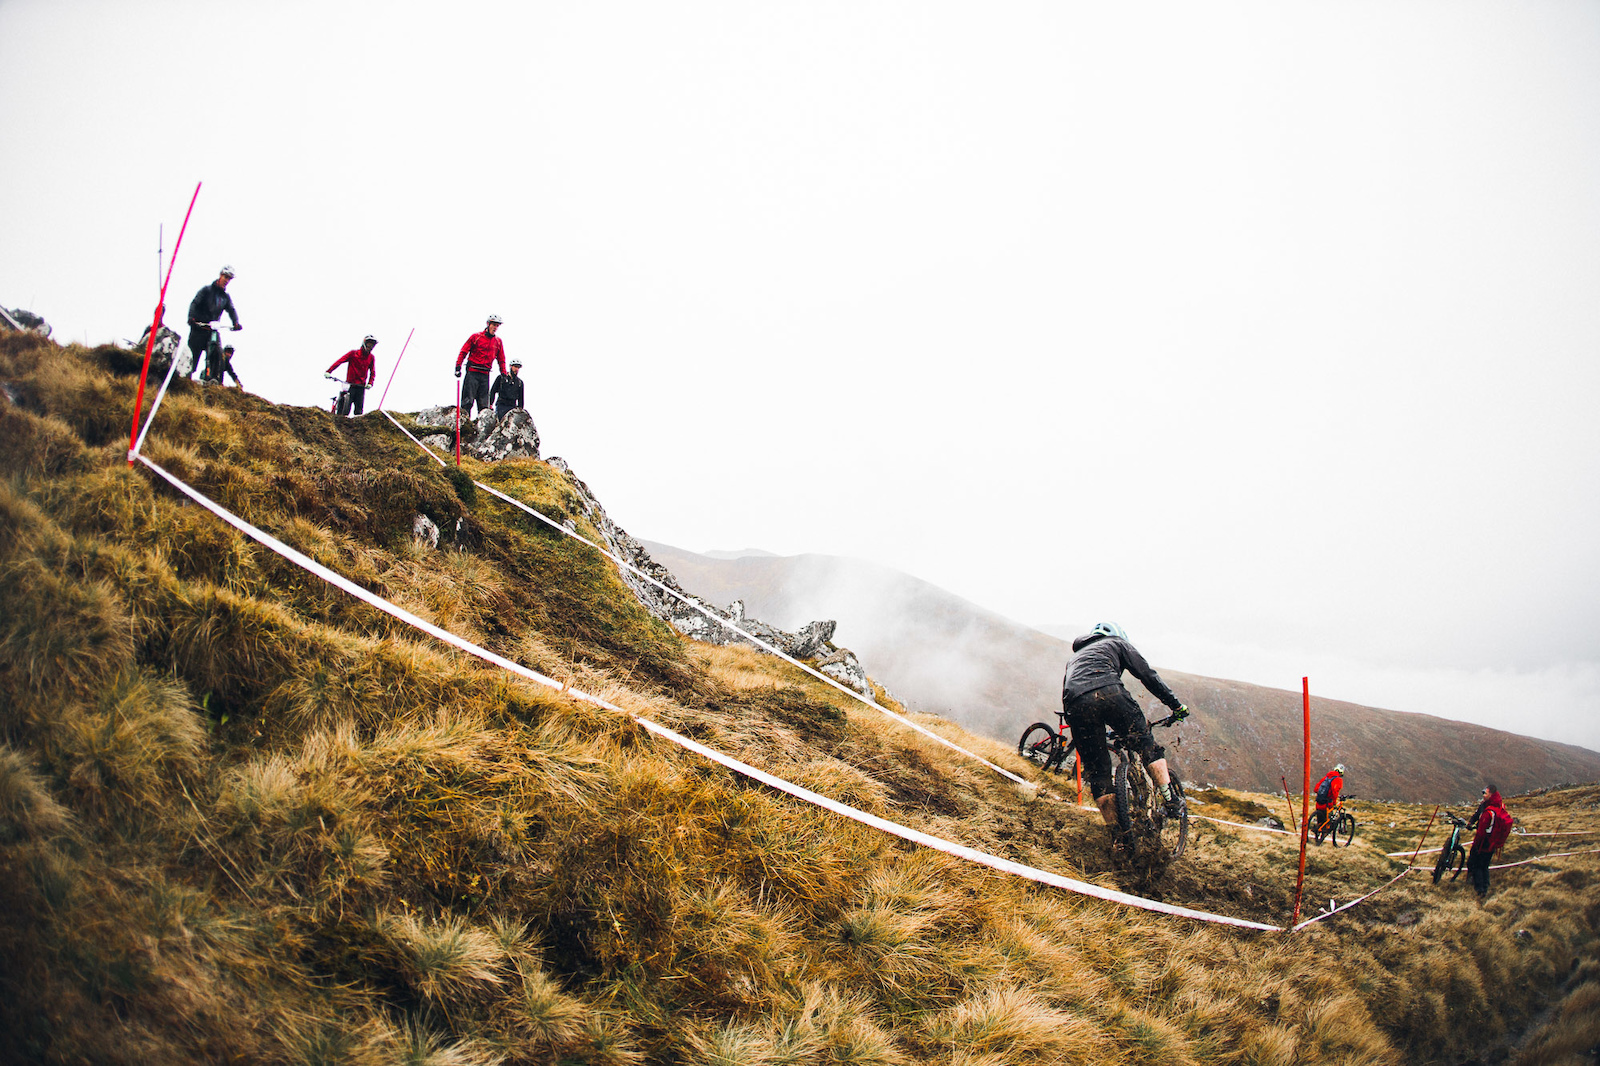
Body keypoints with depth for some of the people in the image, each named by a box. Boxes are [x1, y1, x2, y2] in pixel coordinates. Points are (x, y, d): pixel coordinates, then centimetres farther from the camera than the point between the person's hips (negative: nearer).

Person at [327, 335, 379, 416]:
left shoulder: (371, 357, 9)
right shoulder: (353, 353, -1)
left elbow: (372, 372, 13)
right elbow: (339, 361, -7)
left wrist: (370, 383, -5)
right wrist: (329, 371, -17)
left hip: (361, 386, 3)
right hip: (350, 384, -3)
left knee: (359, 409, -3)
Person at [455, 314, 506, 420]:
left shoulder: (498, 342, 14)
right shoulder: (476, 337, 2)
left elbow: (501, 360, 20)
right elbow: (463, 352, 1)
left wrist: (504, 374, 11)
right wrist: (458, 367, -7)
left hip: (485, 374, 4)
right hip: (472, 372, -4)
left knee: (483, 402, 1)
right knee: (468, 399, -10)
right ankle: (464, 416, -14)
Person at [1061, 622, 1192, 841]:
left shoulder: (1074, 659, 44)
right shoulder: (1117, 643, 31)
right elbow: (1148, 675, 21)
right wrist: (1176, 705, 22)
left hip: (1075, 703, 4)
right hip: (1107, 691, -4)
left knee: (1097, 770, 10)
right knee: (1145, 741, 11)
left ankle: (1116, 832, 10)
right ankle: (1171, 799, 1)